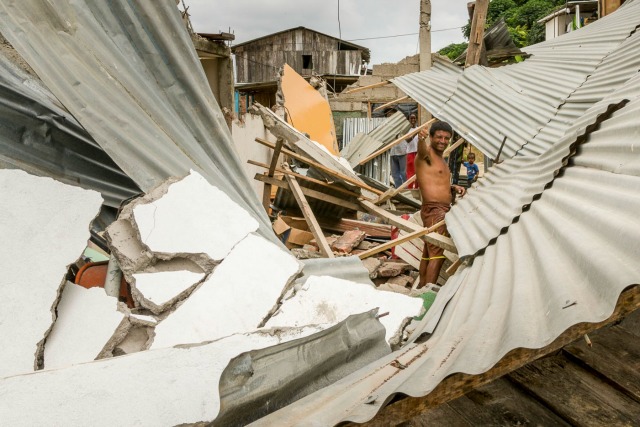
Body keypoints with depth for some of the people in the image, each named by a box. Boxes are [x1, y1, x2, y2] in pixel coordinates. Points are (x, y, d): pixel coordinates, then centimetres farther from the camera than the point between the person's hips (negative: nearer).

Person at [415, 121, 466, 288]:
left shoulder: (442, 160, 20)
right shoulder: (427, 154, -10)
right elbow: (422, 149, -35)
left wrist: (454, 187, 8)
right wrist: (421, 140, -58)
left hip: (443, 211, 10)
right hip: (434, 210, -10)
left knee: (428, 252, 16)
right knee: (438, 254, -13)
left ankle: (421, 287, 26)